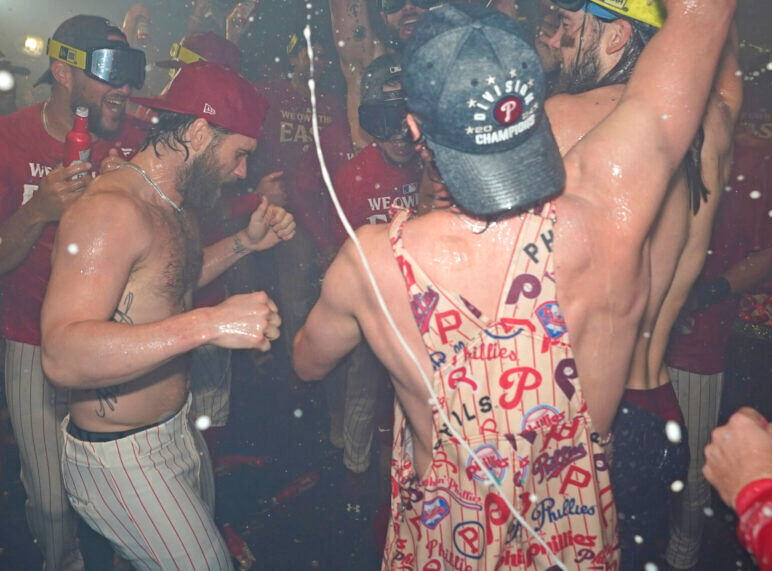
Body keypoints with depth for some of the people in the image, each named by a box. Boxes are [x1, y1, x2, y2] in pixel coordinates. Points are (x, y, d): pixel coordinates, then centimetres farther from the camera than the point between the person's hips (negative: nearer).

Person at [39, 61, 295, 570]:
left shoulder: (176, 204, 4)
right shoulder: (112, 209, -27)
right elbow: (63, 355, -38)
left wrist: (245, 242, 8)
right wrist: (208, 324, -47)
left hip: (177, 428, 10)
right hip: (123, 459, -9)